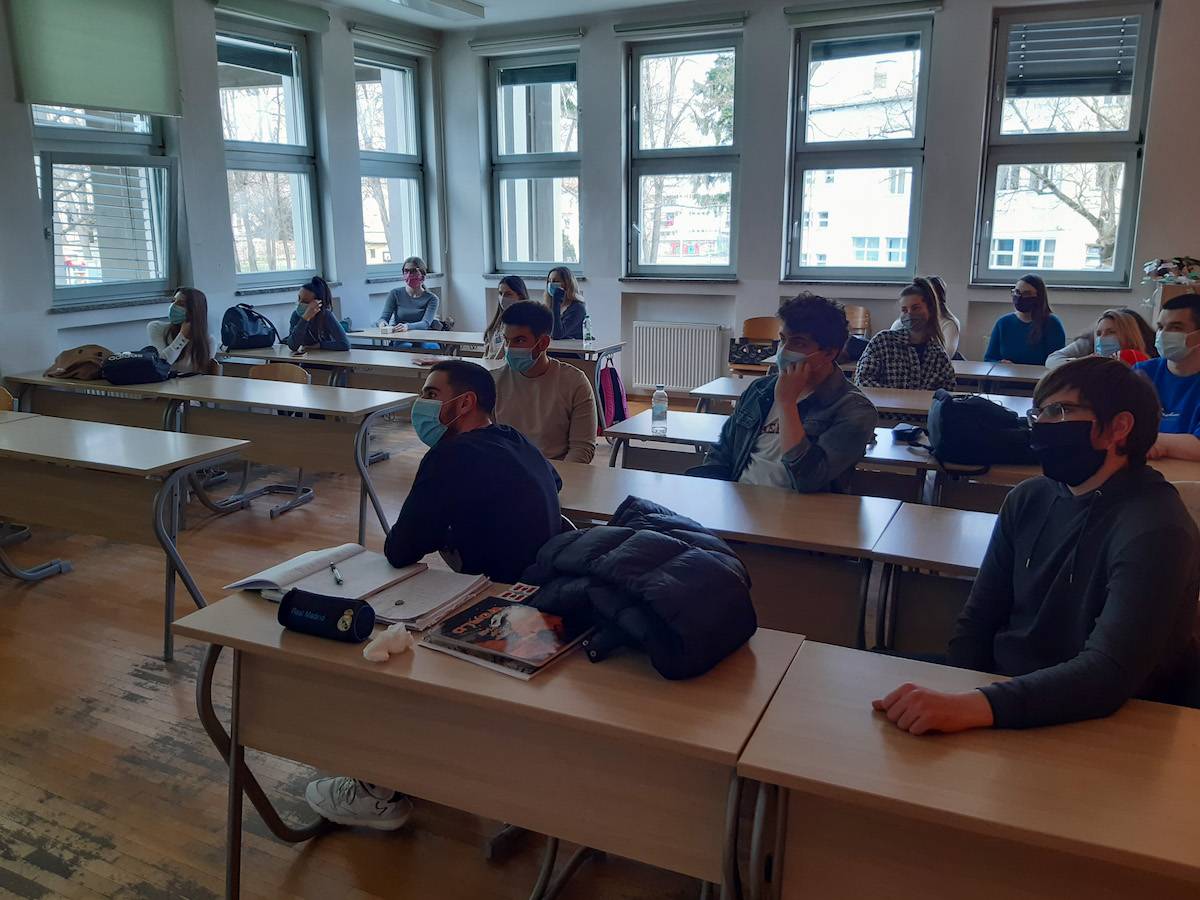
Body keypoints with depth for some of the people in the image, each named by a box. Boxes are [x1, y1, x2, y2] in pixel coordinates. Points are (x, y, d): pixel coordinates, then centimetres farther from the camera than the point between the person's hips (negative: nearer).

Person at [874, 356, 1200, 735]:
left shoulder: (1153, 531, -17)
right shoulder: (1028, 499, 4)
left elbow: (1110, 673, -28)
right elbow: (977, 622, 8)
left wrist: (973, 706, -40)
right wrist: (954, 700, -9)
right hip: (1002, 691, 6)